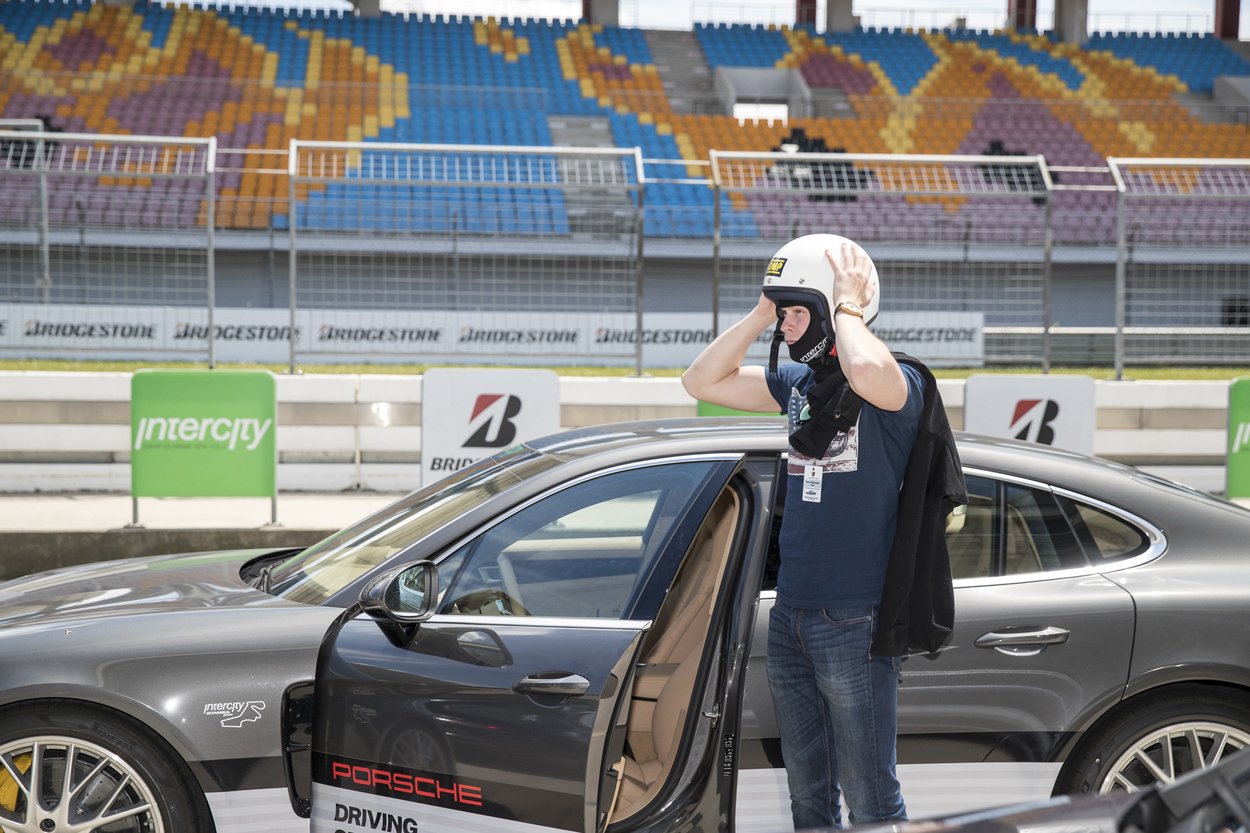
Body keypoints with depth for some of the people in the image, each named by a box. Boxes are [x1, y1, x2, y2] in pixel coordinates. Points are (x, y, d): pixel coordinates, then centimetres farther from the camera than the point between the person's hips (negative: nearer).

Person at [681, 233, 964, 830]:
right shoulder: (797, 380, 9)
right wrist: (760, 314, 2)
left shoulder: (898, 385, -13)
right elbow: (702, 383, 11)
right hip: (789, 617, 7)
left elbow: (866, 372, -38)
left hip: (855, 624, -7)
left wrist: (848, 306, -20)